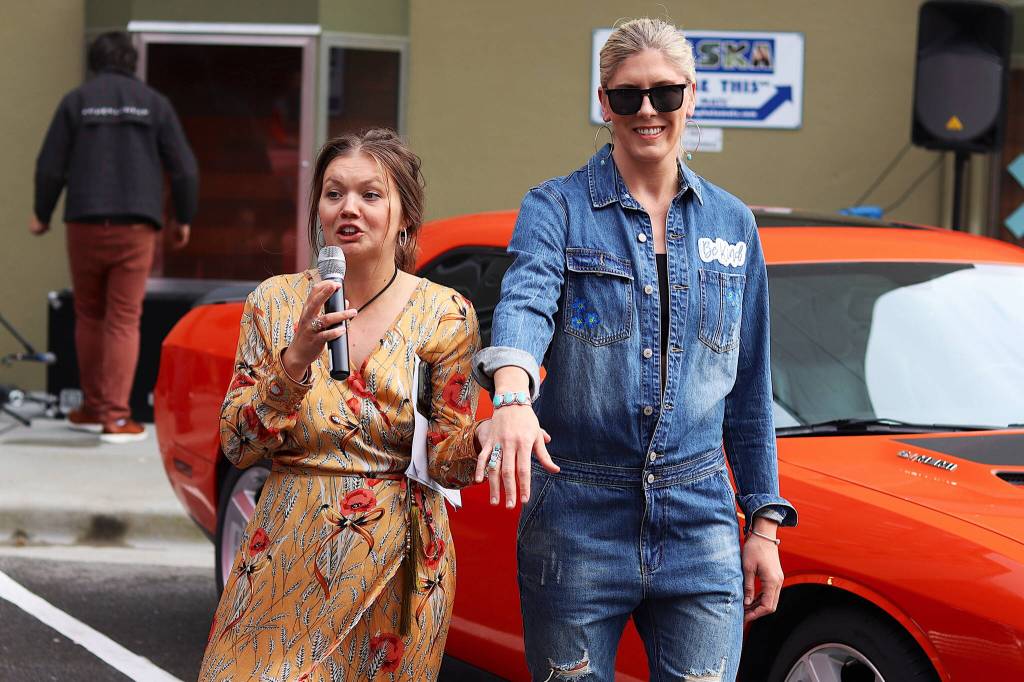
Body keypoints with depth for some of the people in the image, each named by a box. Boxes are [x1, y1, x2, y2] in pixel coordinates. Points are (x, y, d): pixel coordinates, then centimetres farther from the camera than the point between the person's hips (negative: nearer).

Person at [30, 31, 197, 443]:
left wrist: (42, 215, 16)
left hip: (86, 224, 1)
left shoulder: (77, 101, 4)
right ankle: (115, 417, -5)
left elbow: (50, 166, 0)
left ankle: (93, 408, 20)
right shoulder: (153, 102, 5)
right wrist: (184, 218, 17)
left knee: (89, 316, 15)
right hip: (136, 227, 0)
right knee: (124, 320, 1)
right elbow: (184, 168, 2)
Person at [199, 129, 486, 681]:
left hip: (396, 572, -1)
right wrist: (296, 360, -21)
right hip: (285, 564, 1)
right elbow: (237, 446, -6)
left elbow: (447, 465, -3)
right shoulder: (276, 302, 1)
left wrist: (486, 437, -26)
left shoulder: (445, 315, -4)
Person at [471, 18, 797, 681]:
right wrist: (512, 397, -44)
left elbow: (749, 388, 14)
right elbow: (524, 303, -23)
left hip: (699, 523, 2)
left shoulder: (731, 224, 10)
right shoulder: (557, 208, -1)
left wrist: (764, 522, 10)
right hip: (578, 519, -2)